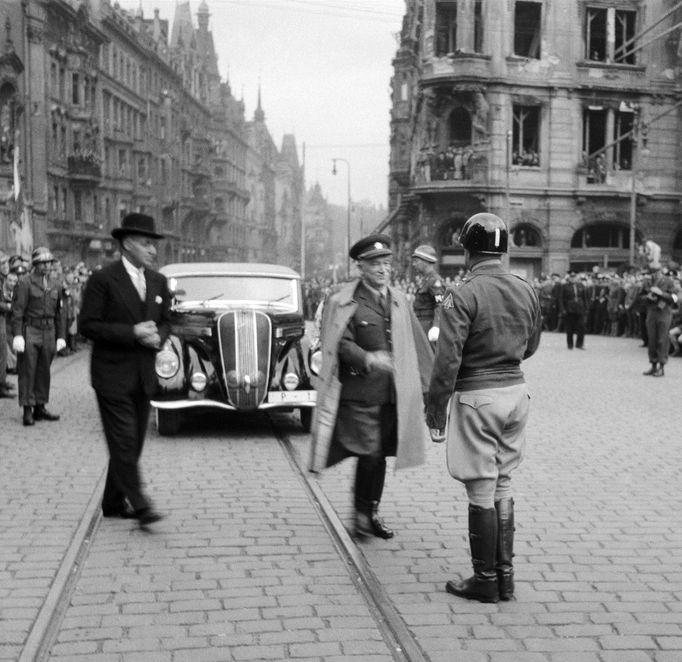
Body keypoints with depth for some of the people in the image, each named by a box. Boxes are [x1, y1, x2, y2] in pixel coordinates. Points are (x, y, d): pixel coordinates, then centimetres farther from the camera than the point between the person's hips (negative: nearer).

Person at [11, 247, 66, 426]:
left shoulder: (55, 286, 13)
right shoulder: (24, 283, -3)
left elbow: (58, 313, 17)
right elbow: (17, 311, -8)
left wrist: (60, 336, 11)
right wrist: (17, 335, -16)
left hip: (48, 333, 5)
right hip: (30, 332, -5)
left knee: (44, 372, 7)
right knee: (27, 371, -3)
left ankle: (40, 407, 14)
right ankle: (27, 410, 0)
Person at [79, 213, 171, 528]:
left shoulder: (158, 281, 9)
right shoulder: (102, 279, -9)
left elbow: (165, 321, 18)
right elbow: (87, 325, -12)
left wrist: (157, 337, -6)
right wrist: (132, 332, -19)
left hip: (144, 375, 6)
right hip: (112, 375, -6)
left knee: (134, 443, 11)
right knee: (124, 441, -8)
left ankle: (114, 503, 23)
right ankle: (139, 505, -5)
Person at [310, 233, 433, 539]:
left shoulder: (398, 300, 13)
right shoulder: (343, 301, -5)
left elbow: (416, 345, 17)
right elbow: (340, 343, -13)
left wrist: (430, 384, 15)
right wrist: (367, 358, -30)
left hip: (392, 393, 5)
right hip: (358, 392, -5)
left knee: (380, 454, 12)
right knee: (369, 452, -9)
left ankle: (370, 513, 26)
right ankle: (362, 514, 8)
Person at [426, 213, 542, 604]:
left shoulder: (463, 296, -15)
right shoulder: (527, 291, 4)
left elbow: (448, 359, -17)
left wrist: (436, 412, -10)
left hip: (477, 396, -6)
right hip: (515, 389, 6)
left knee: (481, 492, 3)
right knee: (503, 486, 16)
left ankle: (486, 581, 11)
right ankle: (505, 575, 21)